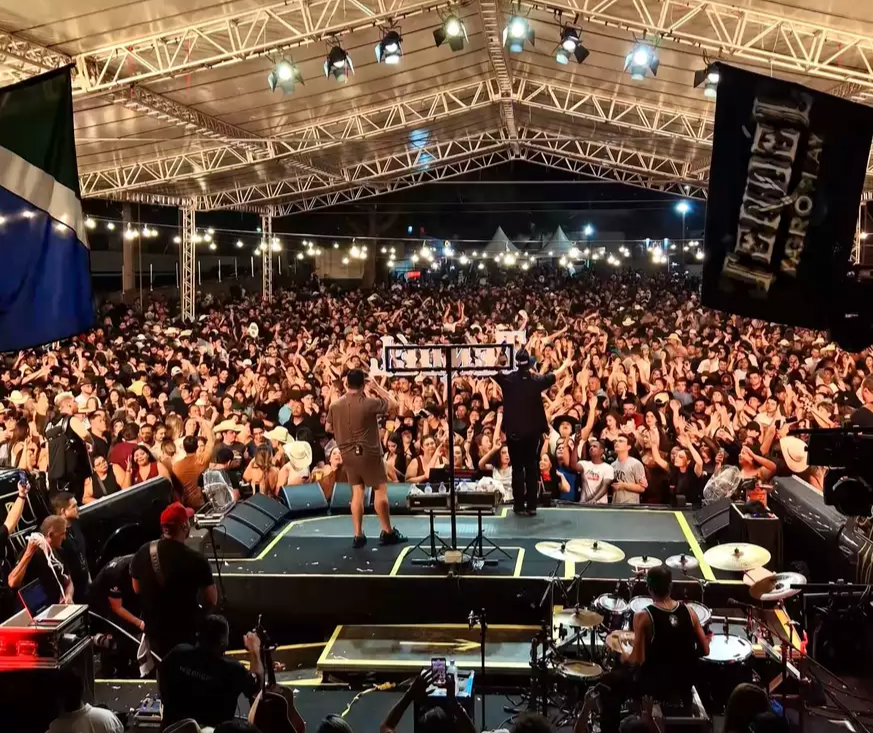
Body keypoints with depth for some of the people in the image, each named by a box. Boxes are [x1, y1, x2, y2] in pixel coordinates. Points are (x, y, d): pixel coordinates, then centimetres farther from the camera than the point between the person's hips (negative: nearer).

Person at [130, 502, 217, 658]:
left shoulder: (143, 553, -10)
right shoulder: (196, 560, -25)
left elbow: (137, 589, 6)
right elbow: (211, 601, -14)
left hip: (154, 629, 5)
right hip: (187, 633, -4)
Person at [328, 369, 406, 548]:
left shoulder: (335, 406, 0)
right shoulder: (369, 403, -17)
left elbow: (331, 428, 14)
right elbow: (394, 405, -5)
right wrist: (377, 388, 1)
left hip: (348, 454, 5)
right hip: (368, 453, -5)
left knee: (357, 492, 10)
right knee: (381, 490, 5)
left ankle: (358, 535, 9)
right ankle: (387, 532, 9)